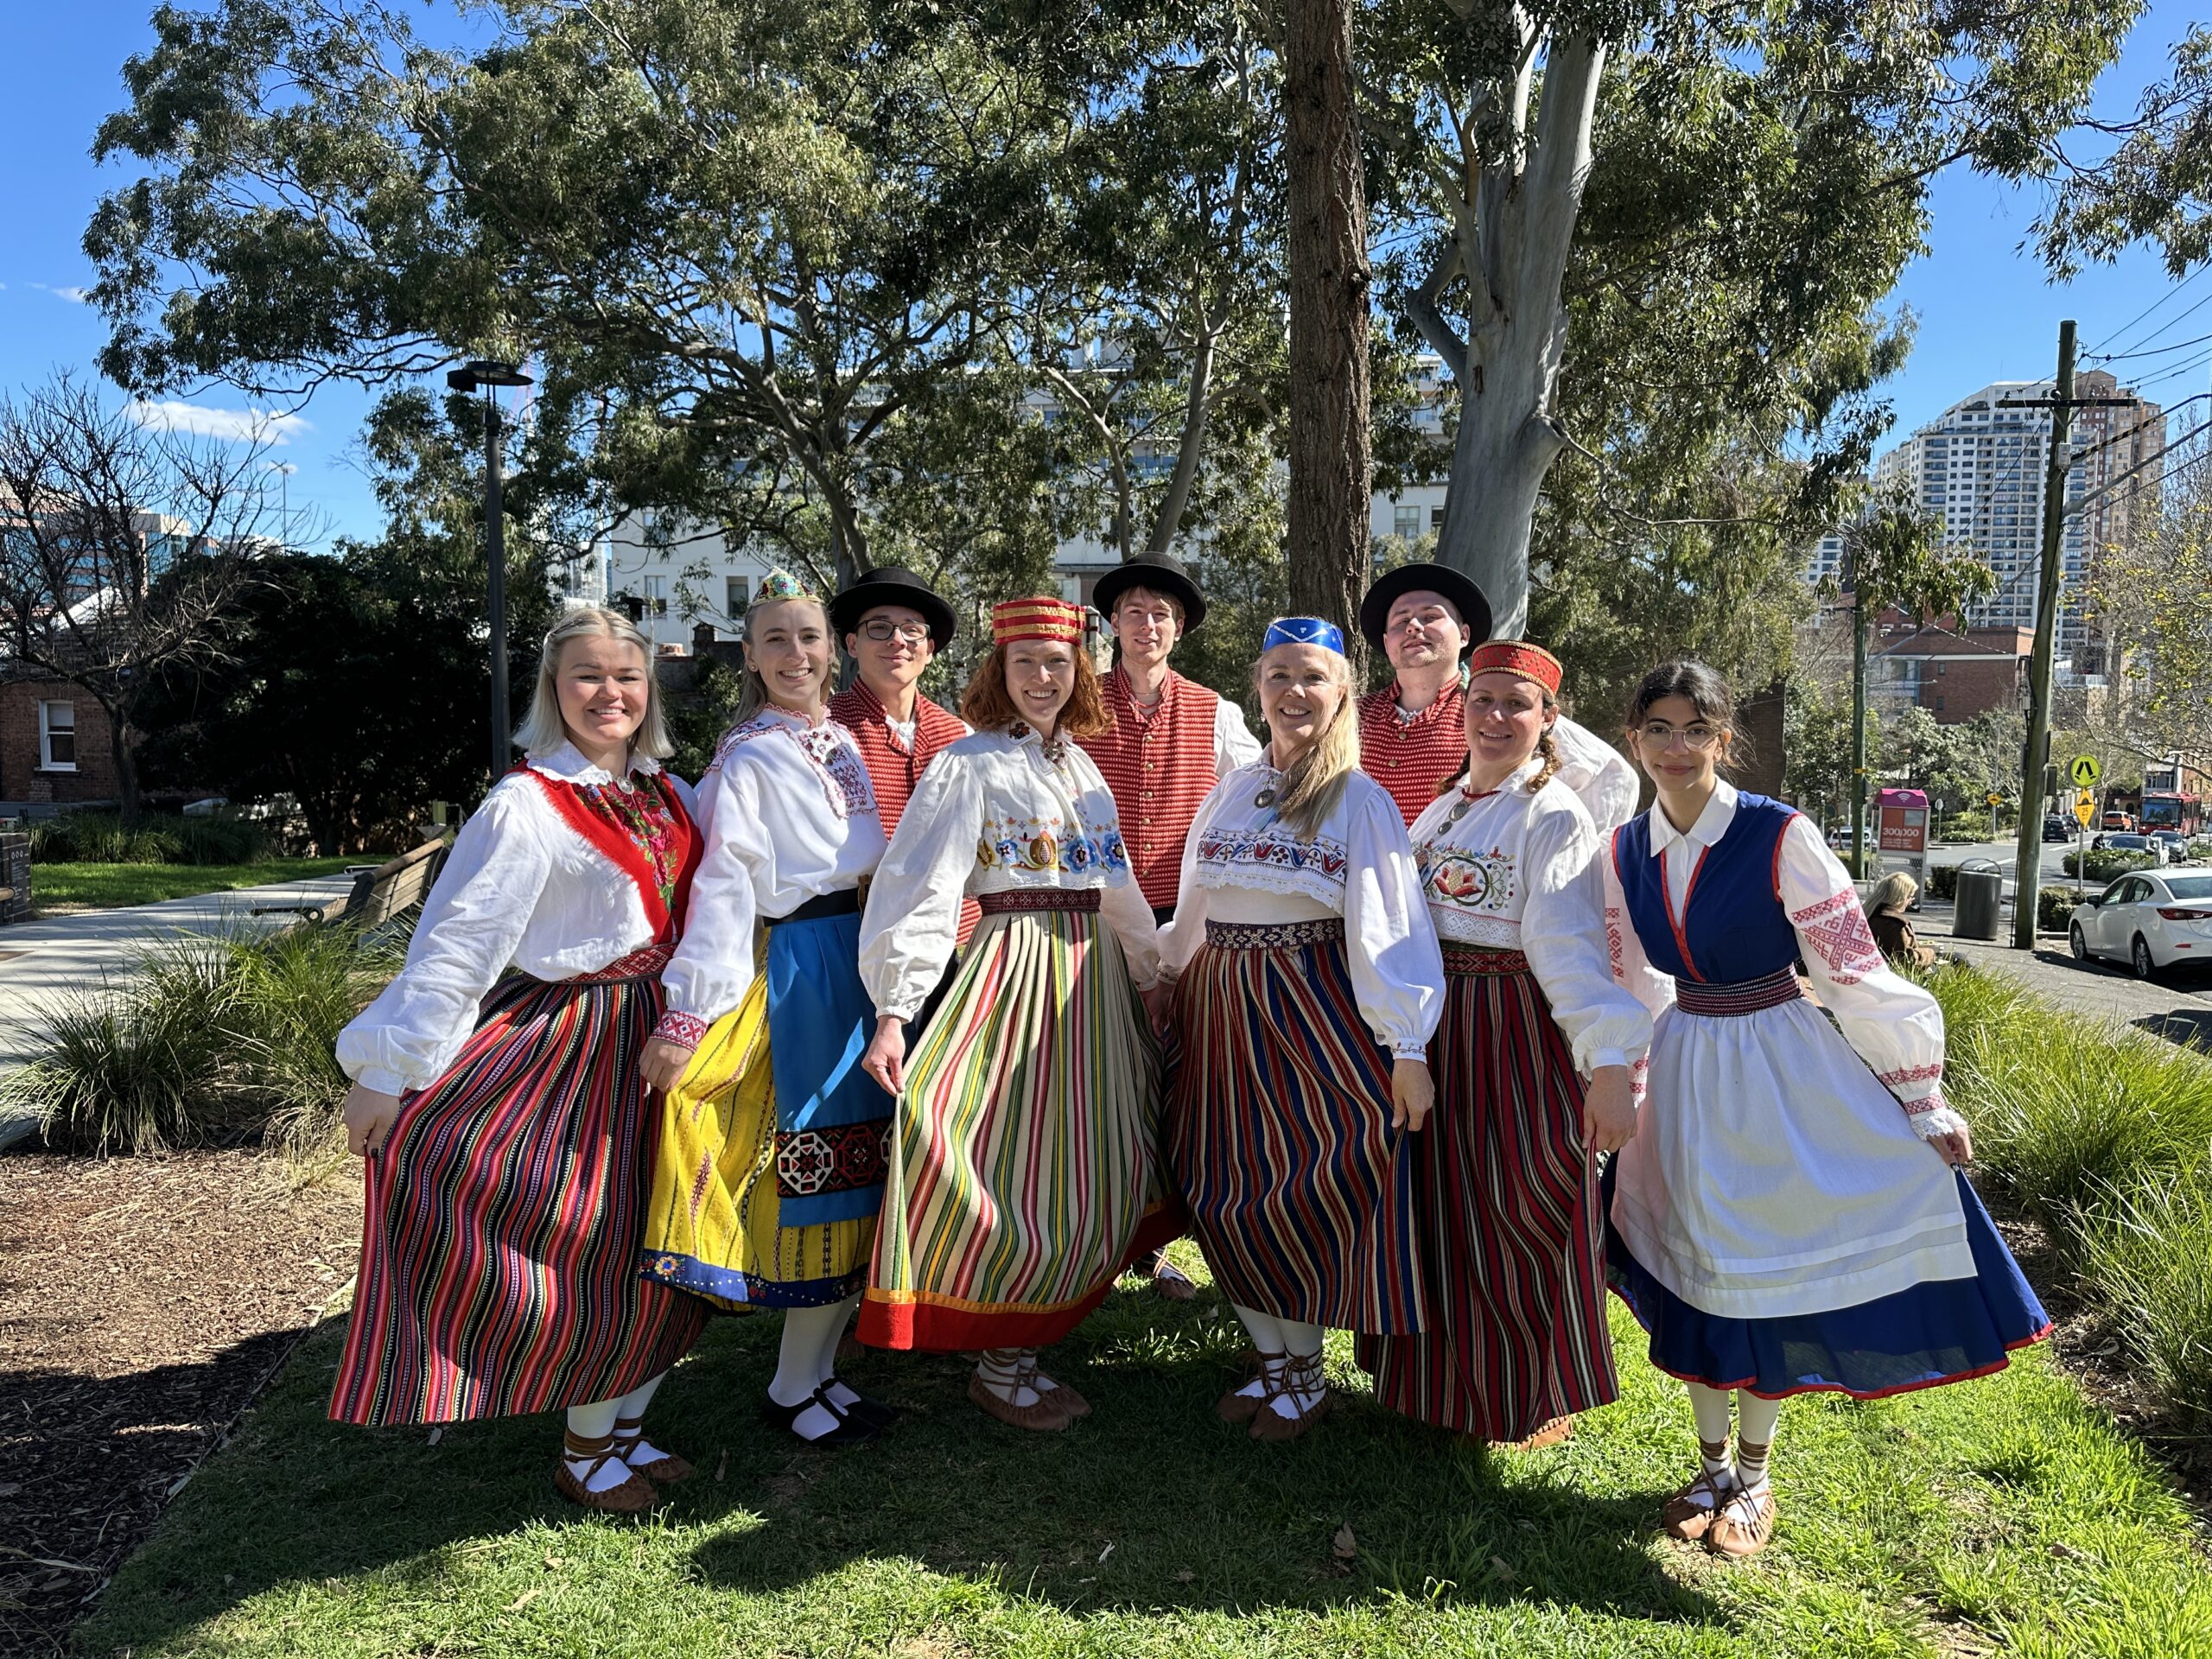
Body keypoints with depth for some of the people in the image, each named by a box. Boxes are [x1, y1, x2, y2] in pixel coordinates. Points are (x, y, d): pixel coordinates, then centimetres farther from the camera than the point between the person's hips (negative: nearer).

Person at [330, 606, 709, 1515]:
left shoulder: (666, 796, 7)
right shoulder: (526, 804, -13)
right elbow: (455, 944, -15)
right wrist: (388, 1072, -16)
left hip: (651, 1046, 7)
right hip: (564, 1054, -6)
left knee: (650, 1248, 12)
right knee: (581, 1251, 0)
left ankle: (625, 1427, 29)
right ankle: (585, 1452, 20)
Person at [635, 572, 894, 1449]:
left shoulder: (843, 743, 13)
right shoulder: (746, 759, -7)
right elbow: (720, 891, -16)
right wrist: (685, 1013, -21)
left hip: (863, 964, 7)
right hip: (795, 972, -7)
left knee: (853, 1173, 10)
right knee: (812, 1170, -2)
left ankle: (819, 1369, 23)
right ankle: (794, 1389, 13)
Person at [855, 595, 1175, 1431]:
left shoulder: (1081, 764, 13)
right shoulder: (970, 765, -8)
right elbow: (921, 891, -17)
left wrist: (1149, 975, 22)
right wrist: (893, 1010, -25)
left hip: (1092, 971, 7)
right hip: (1014, 966, -7)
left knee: (1080, 1176, 11)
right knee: (1013, 1170, -4)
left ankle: (1024, 1346, 26)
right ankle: (996, 1367, 13)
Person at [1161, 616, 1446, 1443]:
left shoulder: (1359, 800, -4)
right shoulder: (1230, 792, 11)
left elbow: (1389, 928, -9)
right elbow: (1193, 912, 18)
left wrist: (1407, 1048, -13)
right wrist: (1167, 987, 20)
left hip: (1315, 1014, -5)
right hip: (1224, 1011, 5)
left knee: (1304, 1190, -4)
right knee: (1223, 1191, 5)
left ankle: (1304, 1374, 18)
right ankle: (1272, 1359, 24)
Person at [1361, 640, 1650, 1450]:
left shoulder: (1555, 818, -12)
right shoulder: (1440, 810, 11)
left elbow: (1571, 948, -22)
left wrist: (1609, 1066, -30)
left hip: (1518, 1037, -7)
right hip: (1436, 1026, 7)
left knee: (1521, 1209, 4)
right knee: (1442, 1202, 14)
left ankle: (1539, 1395, 25)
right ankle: (1449, 1377, 33)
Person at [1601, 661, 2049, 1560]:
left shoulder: (1780, 837, -16)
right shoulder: (1624, 851, -2)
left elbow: (1855, 971, -13)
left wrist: (1924, 1103, -10)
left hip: (1780, 1068, -4)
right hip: (1685, 1071, 4)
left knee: (1770, 1263, 5)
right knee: (1697, 1266, 11)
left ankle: (1754, 1478, 25)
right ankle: (1712, 1466, 30)